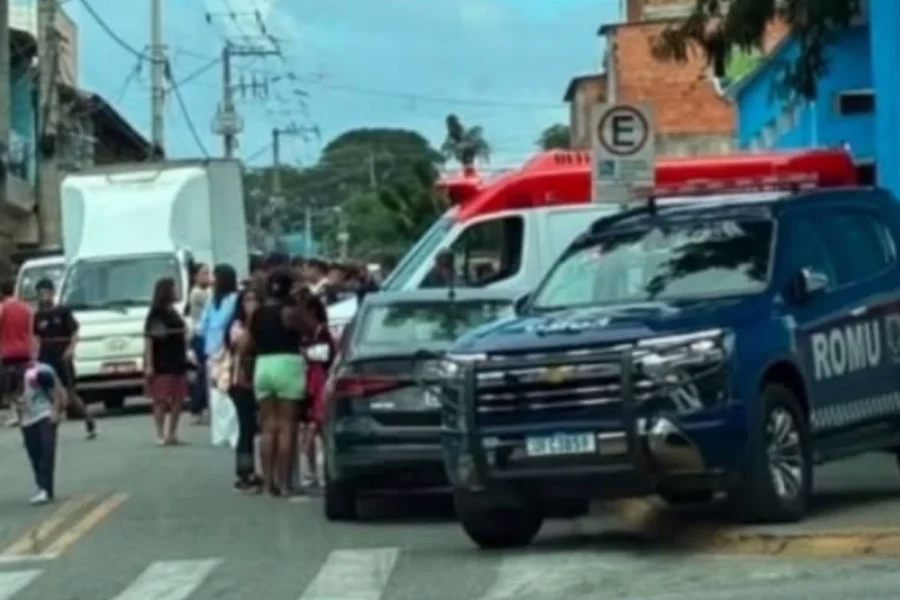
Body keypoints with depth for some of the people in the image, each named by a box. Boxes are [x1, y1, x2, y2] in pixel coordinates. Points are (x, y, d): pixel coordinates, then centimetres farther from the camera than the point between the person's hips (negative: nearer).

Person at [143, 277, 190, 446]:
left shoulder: (174, 313, 14)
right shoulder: (156, 314, -9)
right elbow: (148, 340, -14)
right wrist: (148, 364, -19)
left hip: (177, 363, 7)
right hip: (161, 365, -7)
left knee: (178, 400, 7)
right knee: (161, 400, -3)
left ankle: (172, 433, 15)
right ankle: (160, 435, 3)